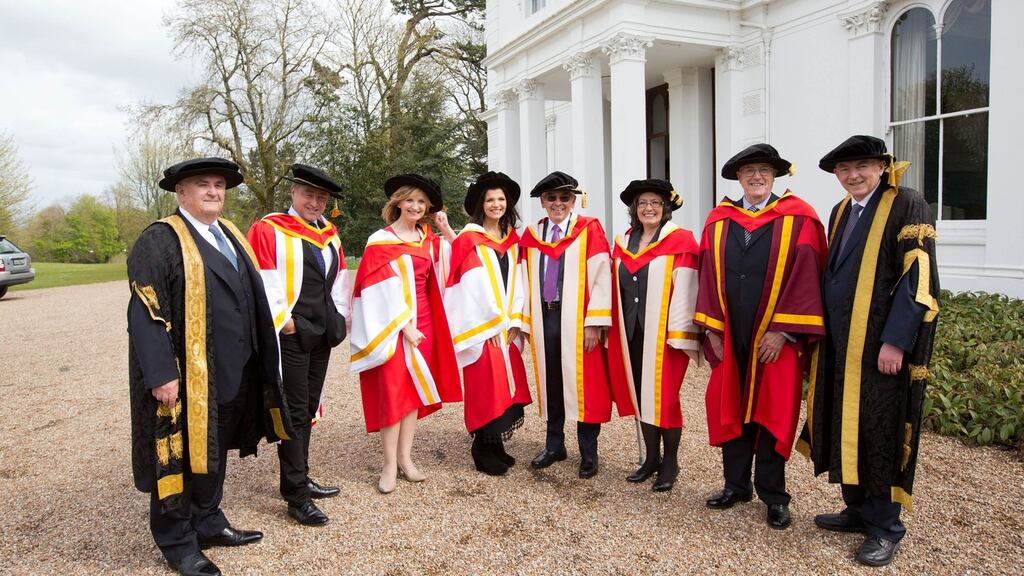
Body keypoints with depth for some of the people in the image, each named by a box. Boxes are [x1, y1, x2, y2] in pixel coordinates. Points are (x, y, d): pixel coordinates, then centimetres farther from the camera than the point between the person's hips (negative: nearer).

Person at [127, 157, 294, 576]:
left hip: (232, 373, 7)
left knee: (214, 452, 19)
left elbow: (253, 299, 18)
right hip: (185, 377, -7)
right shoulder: (159, 241, -10)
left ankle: (208, 523, 35)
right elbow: (146, 312, -16)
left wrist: (256, 363, 15)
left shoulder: (230, 235, 14)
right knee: (180, 456, 7)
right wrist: (162, 375, -22)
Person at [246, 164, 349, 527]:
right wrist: (283, 321, -16)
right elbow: (262, 283, -13)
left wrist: (339, 317, 9)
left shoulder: (329, 233, 13)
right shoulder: (268, 230, -7)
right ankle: (296, 497, 5)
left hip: (322, 333, 7)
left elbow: (339, 279, 18)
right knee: (295, 412, -3)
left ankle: (298, 478, 28)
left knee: (308, 409, 14)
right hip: (290, 334, -7)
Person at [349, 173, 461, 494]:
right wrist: (404, 325, -15)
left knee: (416, 389, 8)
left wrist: (446, 229, 5)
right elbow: (381, 290, -12)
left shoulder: (428, 240, 9)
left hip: (423, 323, 6)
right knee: (393, 391, -4)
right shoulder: (381, 241, -7)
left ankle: (405, 458, 17)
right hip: (394, 326, -5)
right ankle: (390, 465, 5)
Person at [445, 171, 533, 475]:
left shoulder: (513, 239, 11)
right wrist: (493, 324, -10)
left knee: (506, 384, 8)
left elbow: (517, 282, 9)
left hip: (509, 326, 6)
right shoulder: (468, 239, -6)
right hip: (482, 327, -6)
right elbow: (473, 286, -9)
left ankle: (496, 445, 19)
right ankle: (484, 449, 10)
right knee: (485, 385, -3)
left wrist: (515, 321, 0)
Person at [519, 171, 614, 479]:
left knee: (584, 382, 3)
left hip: (577, 320, -4)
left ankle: (588, 452, 16)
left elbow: (601, 277, -8)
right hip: (544, 318, 4)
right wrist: (527, 321, 5)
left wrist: (594, 323, -14)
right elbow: (527, 280, 11)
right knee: (551, 381, 12)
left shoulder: (589, 230, -3)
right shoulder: (531, 235, 10)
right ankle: (554, 445, 26)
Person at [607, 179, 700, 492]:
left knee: (663, 396, 0)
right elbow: (616, 288, 13)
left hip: (663, 333, -5)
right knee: (640, 394, 11)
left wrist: (682, 335, -17)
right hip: (630, 332, 5)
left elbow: (685, 291, -11)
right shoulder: (623, 243, 12)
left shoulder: (680, 241, -5)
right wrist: (614, 329, 8)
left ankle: (670, 462, 16)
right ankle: (651, 457, 25)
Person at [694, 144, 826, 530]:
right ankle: (736, 485, 26)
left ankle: (773, 497, 21)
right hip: (729, 338, 3)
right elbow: (709, 277, 7)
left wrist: (782, 331, -14)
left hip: (775, 338, -3)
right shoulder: (718, 221, 8)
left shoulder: (798, 219, -2)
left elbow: (805, 277, -9)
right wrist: (712, 328, 1)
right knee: (730, 409, 10)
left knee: (773, 414, 6)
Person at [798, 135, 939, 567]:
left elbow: (919, 279, -15)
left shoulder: (907, 206, -9)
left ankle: (885, 527, 14)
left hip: (882, 345, -7)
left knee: (879, 430, 0)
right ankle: (858, 509, 27)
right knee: (846, 425, 12)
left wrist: (895, 341, -20)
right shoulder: (840, 212, 14)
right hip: (840, 343, 7)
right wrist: (823, 333, 14)